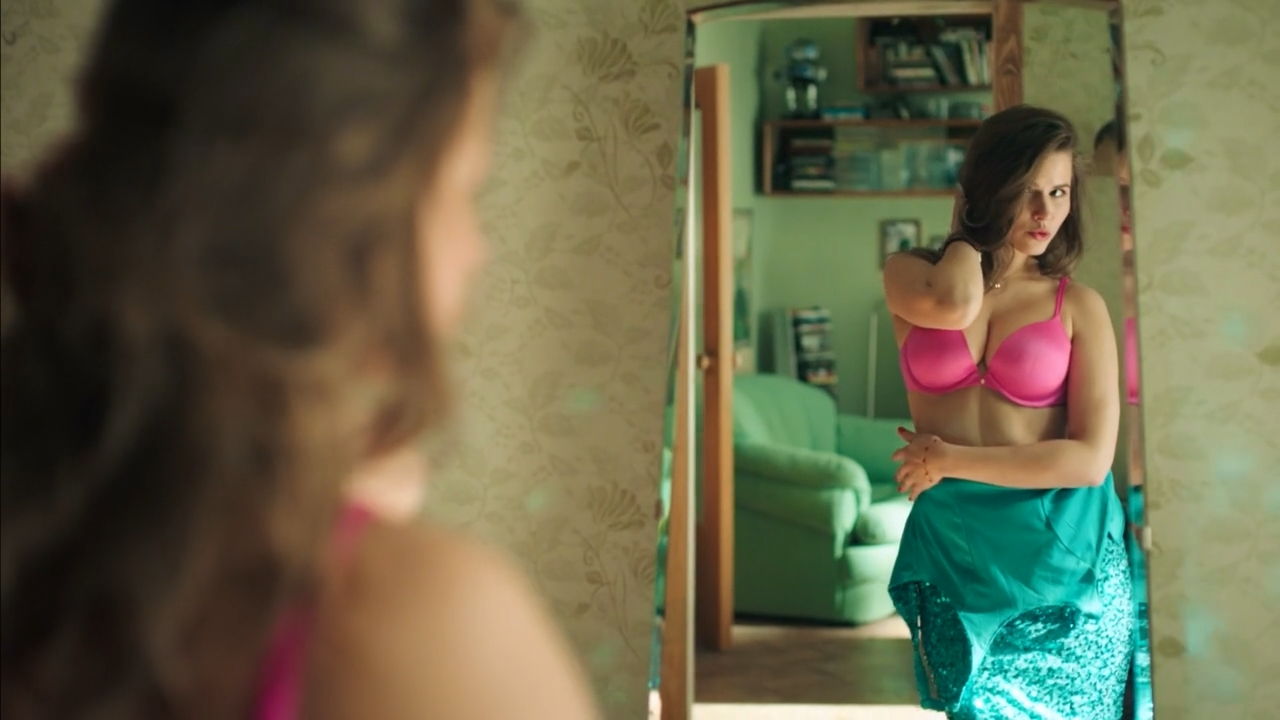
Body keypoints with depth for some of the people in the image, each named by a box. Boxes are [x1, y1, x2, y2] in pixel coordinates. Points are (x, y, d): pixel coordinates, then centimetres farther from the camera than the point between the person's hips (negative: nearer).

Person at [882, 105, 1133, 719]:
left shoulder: (1078, 306, -2)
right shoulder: (909, 275, 2)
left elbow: (1090, 459, -10)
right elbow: (953, 307, -23)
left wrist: (950, 459, -10)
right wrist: (967, 237, -3)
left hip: (1062, 554, 0)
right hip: (954, 549, 1)